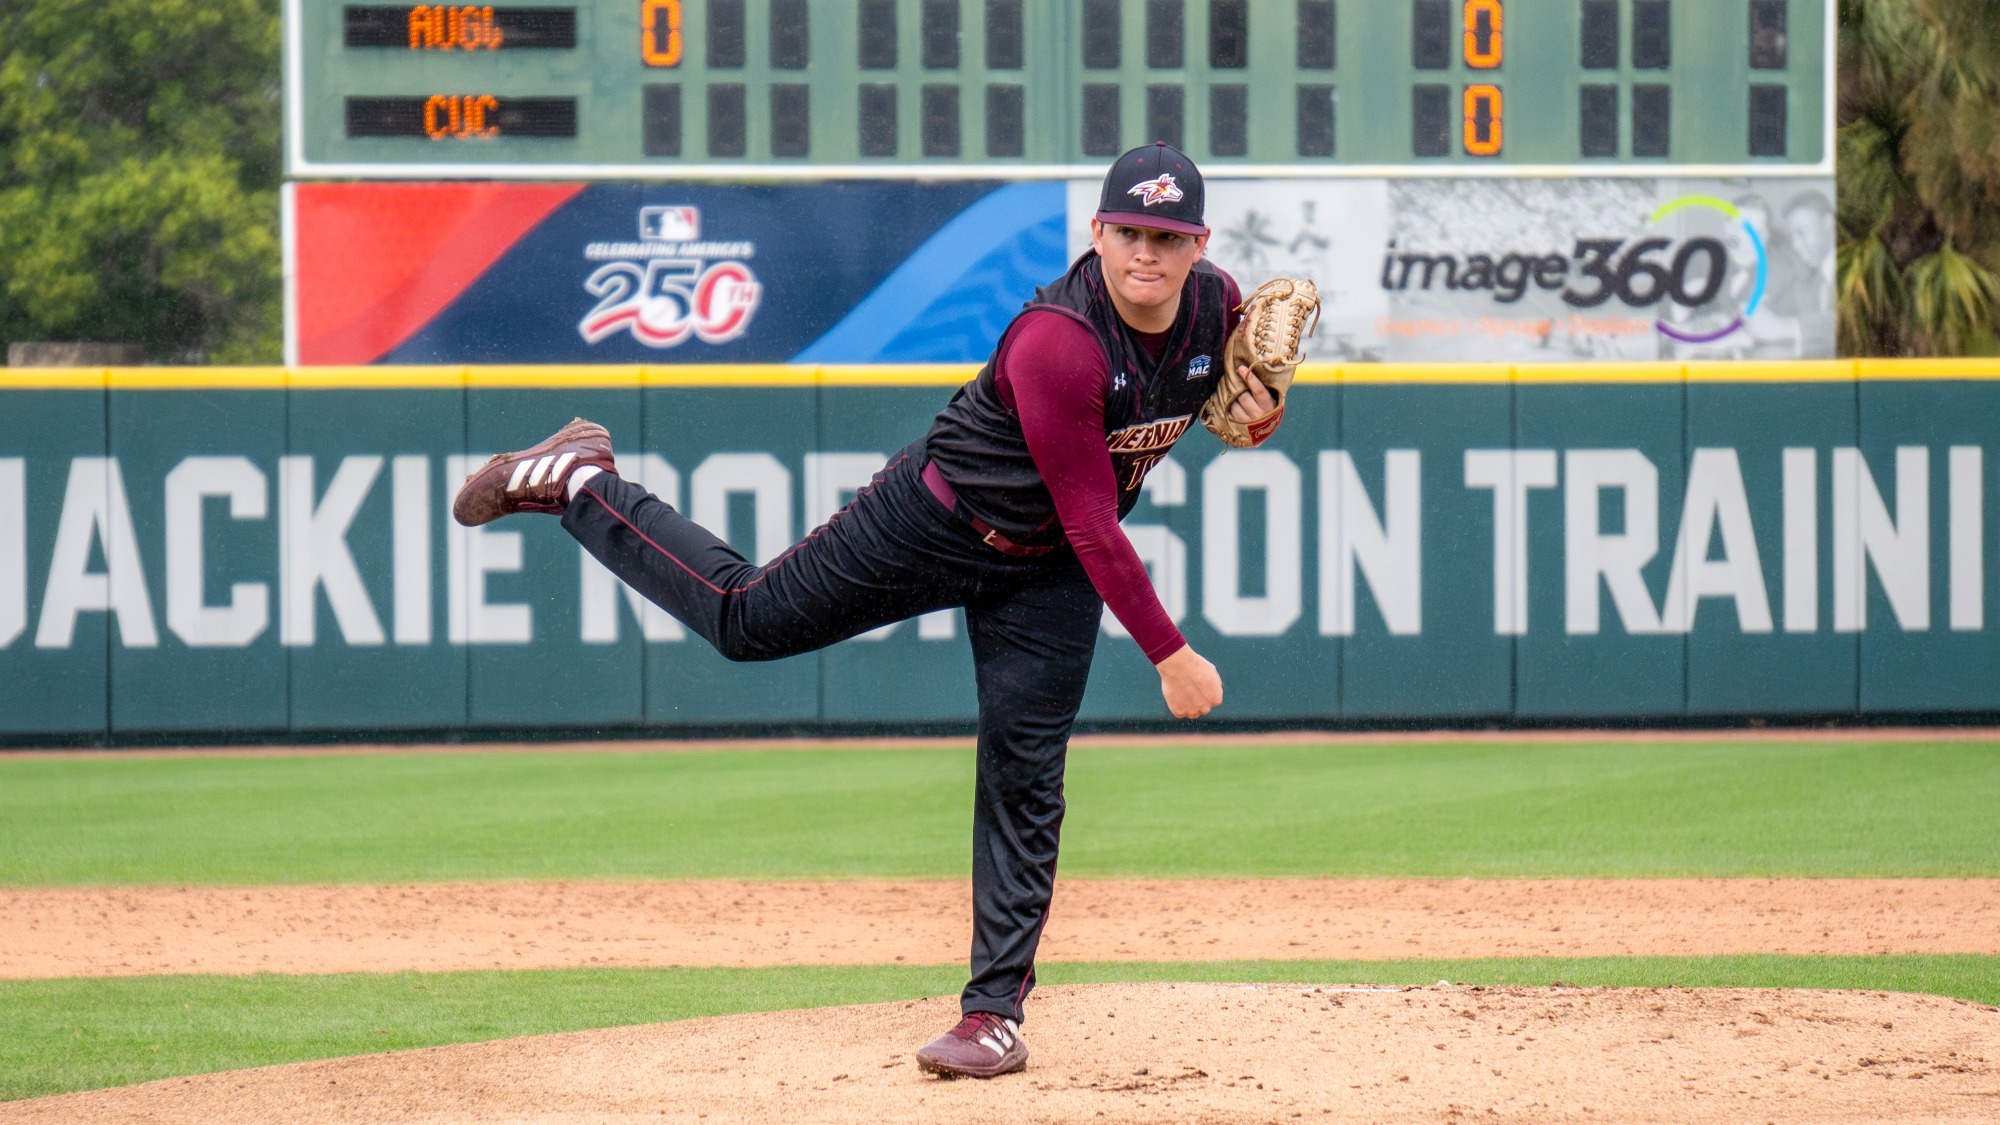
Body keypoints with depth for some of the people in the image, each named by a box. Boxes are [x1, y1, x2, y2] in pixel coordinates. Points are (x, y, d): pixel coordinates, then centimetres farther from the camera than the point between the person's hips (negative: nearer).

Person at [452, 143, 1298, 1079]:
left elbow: (1246, 368, 15)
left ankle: (995, 1015, 4)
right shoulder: (1056, 343, -35)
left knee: (1024, 781, -1)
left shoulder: (1217, 303, -13)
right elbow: (1092, 526, -33)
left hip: (1048, 572, 5)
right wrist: (1169, 655, -32)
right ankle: (579, 484, 25)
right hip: (936, 518, -5)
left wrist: (1257, 406, -10)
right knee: (749, 618, 5)